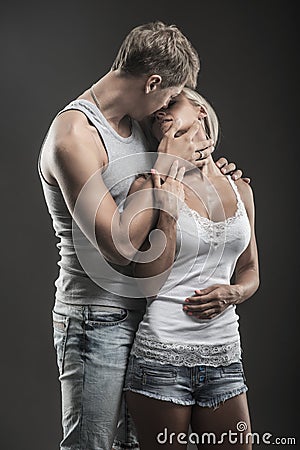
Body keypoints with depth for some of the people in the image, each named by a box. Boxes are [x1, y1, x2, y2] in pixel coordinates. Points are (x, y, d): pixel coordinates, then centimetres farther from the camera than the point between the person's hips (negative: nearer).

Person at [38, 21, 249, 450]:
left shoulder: (135, 123, 9)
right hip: (98, 321, -9)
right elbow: (120, 246, -25)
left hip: (142, 314, 9)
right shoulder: (73, 135, -19)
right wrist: (165, 166, -16)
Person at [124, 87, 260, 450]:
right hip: (162, 355, -4)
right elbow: (149, 283, -10)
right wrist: (169, 208, -17)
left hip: (224, 356, 4)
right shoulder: (149, 187, -5)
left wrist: (233, 293, -4)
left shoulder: (240, 189, 9)